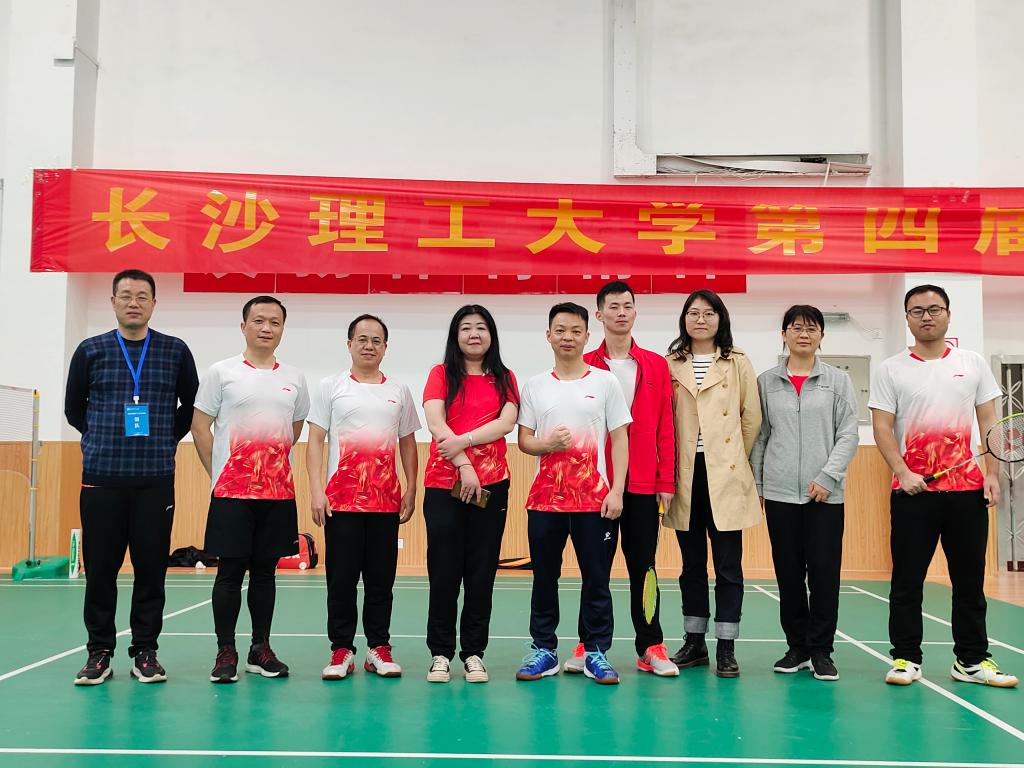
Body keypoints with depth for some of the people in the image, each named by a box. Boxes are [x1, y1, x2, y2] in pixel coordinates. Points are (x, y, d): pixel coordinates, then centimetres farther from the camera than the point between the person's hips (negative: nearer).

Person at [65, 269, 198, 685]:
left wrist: (166, 441, 10)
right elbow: (73, 408, 15)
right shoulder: (90, 351, 6)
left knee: (151, 569, 3)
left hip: (155, 481, 0)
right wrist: (105, 440, 12)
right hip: (101, 479, 0)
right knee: (100, 569, 4)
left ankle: (145, 652, 15)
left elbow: (191, 405, 16)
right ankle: (99, 653, 16)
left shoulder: (175, 351, 6)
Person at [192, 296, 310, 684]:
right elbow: (200, 427, 1)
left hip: (279, 492, 3)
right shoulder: (221, 372, 0)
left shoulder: (294, 378, 10)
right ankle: (226, 652, 10)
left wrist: (273, 467, 12)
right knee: (230, 572, 1)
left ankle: (261, 650, 19)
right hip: (231, 491, -3)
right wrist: (219, 474, 0)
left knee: (265, 572, 10)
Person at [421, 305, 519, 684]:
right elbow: (436, 423, -6)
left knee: (481, 571, 4)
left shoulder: (504, 378, 10)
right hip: (443, 484, -1)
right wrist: (464, 465, -15)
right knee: (444, 570, 0)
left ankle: (474, 653, 13)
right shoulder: (441, 374, 7)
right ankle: (440, 653, 10)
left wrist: (461, 441, -16)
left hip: (491, 485, 1)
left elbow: (506, 422, -5)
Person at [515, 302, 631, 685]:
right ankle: (544, 650, 18)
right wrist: (547, 444, -14)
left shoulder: (605, 382, 3)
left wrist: (617, 490, -7)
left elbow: (620, 438, 2)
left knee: (596, 579, 3)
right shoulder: (535, 386, 8)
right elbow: (523, 440, 8)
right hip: (545, 498, 2)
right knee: (544, 578, 7)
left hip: (594, 498, -1)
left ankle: (597, 653, 13)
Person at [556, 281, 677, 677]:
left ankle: (650, 648, 15)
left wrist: (666, 481, 0)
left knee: (643, 566, 7)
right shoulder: (584, 366, 3)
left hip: (642, 484, 1)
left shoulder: (656, 366, 6)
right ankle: (589, 645, 17)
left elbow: (665, 429, 4)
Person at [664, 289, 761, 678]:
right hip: (685, 476, 2)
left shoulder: (738, 364, 4)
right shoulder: (670, 365, 9)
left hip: (725, 476, -2)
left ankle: (726, 649, 5)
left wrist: (736, 460, 7)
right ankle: (694, 642, 21)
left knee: (728, 565, -2)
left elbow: (751, 418, 5)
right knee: (692, 564, 11)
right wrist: (668, 468, 3)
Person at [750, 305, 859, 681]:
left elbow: (849, 434, 1)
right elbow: (759, 436, 9)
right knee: (788, 573, 6)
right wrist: (755, 485, 6)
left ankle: (821, 650, 9)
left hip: (826, 493, -1)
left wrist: (828, 476, -9)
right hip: (780, 491, 1)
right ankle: (797, 647, 18)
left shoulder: (838, 380, 6)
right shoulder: (767, 382, 8)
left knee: (824, 572, -1)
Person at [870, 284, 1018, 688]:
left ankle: (971, 660, 18)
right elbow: (882, 427, -2)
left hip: (967, 488, 2)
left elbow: (989, 423, 8)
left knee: (970, 579, 7)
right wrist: (903, 473, -14)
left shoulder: (973, 363, 9)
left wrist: (992, 474, -1)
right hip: (912, 489, -2)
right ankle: (906, 658, 12)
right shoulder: (891, 370, 2)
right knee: (907, 580, 2)